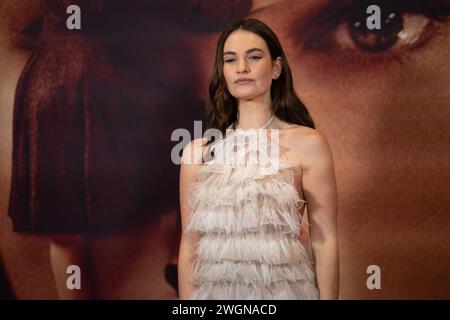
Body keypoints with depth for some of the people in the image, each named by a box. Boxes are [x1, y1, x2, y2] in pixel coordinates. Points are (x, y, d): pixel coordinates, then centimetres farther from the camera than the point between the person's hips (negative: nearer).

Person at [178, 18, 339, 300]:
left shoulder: (307, 144, -8)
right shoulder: (197, 151, -1)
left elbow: (325, 242, -7)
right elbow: (190, 245, 2)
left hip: (284, 289, -2)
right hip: (216, 290, 2)